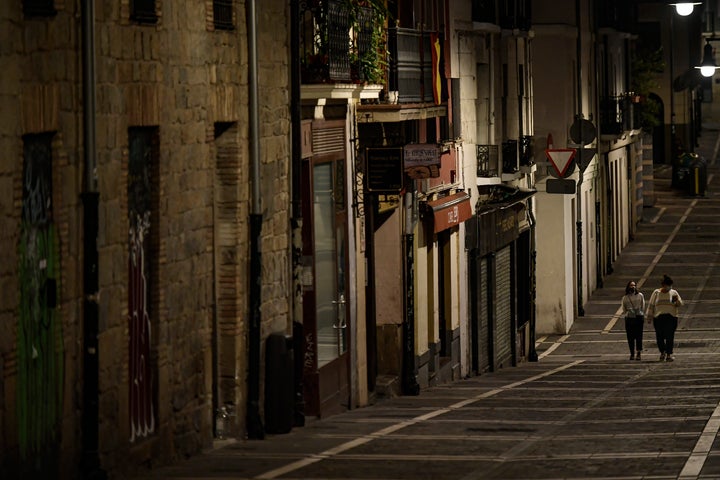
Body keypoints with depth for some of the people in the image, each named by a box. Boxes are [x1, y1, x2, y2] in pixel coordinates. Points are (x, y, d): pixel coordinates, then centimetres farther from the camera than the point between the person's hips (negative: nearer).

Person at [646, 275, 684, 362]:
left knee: (670, 337, -9)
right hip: (658, 318, 1)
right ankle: (662, 352, 22)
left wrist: (677, 301, -13)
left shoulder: (673, 293, 9)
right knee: (659, 337, -1)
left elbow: (680, 304, 10)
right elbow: (651, 305, 11)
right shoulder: (656, 293, 9)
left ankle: (669, 354, -4)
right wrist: (649, 317, 8)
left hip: (671, 318, -1)